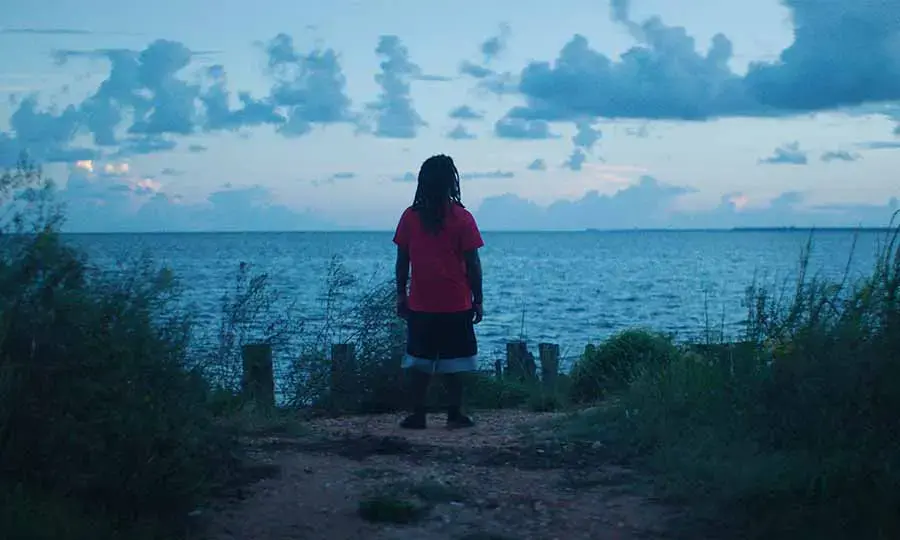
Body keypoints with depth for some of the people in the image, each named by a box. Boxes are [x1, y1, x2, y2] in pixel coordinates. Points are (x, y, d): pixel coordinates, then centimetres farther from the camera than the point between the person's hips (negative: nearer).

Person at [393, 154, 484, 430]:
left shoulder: (410, 217, 1)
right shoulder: (461, 218, -6)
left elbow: (402, 260, 4)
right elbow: (472, 263, -5)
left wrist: (401, 295, 13)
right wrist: (478, 300, 3)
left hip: (420, 304, 2)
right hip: (456, 304, -2)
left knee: (419, 360, 7)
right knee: (453, 361, 4)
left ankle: (417, 415, 6)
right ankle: (455, 414, 7)